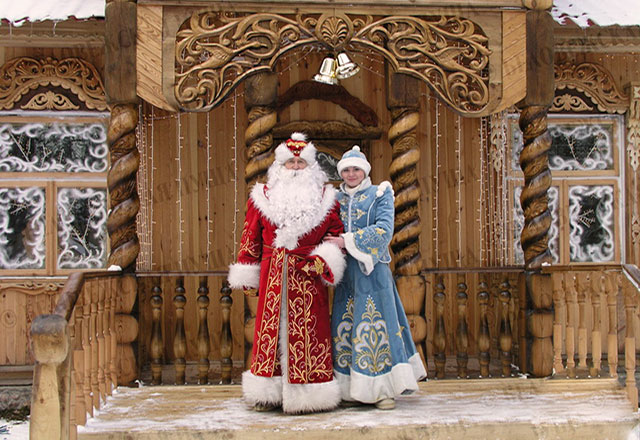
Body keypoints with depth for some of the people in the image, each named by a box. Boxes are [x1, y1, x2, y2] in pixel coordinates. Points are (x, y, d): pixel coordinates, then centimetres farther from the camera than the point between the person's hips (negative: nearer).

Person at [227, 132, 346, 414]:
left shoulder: (325, 197, 8)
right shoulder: (263, 196, 9)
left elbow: (335, 233, 6)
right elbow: (251, 237, 9)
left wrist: (324, 260, -11)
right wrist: (247, 273, 6)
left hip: (308, 276, -1)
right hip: (273, 277, 1)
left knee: (307, 331, -1)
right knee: (271, 329, 3)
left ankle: (307, 394, 5)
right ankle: (269, 393, 10)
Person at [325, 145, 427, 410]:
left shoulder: (379, 195, 3)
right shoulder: (336, 199, 15)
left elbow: (384, 230, -10)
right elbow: (330, 234, 16)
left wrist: (348, 241, -15)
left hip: (372, 271, -4)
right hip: (345, 271, 4)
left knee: (376, 325, -6)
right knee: (345, 326, 2)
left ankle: (384, 390, -2)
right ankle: (353, 389, 8)